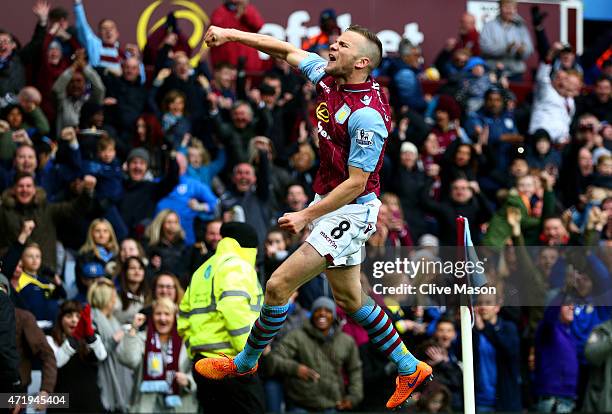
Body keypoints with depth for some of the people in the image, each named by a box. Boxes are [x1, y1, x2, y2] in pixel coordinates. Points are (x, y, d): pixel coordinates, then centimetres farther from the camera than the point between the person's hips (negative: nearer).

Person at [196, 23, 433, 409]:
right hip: (328, 203, 9)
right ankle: (410, 369, 31)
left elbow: (356, 182, -23)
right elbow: (288, 50, 11)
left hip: (351, 211, -9)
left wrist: (306, 216, -20)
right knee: (349, 297, 18)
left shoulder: (367, 115, -26)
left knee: (279, 286, -9)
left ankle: (244, 362, 11)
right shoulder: (327, 77, -3)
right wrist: (233, 34, 3)